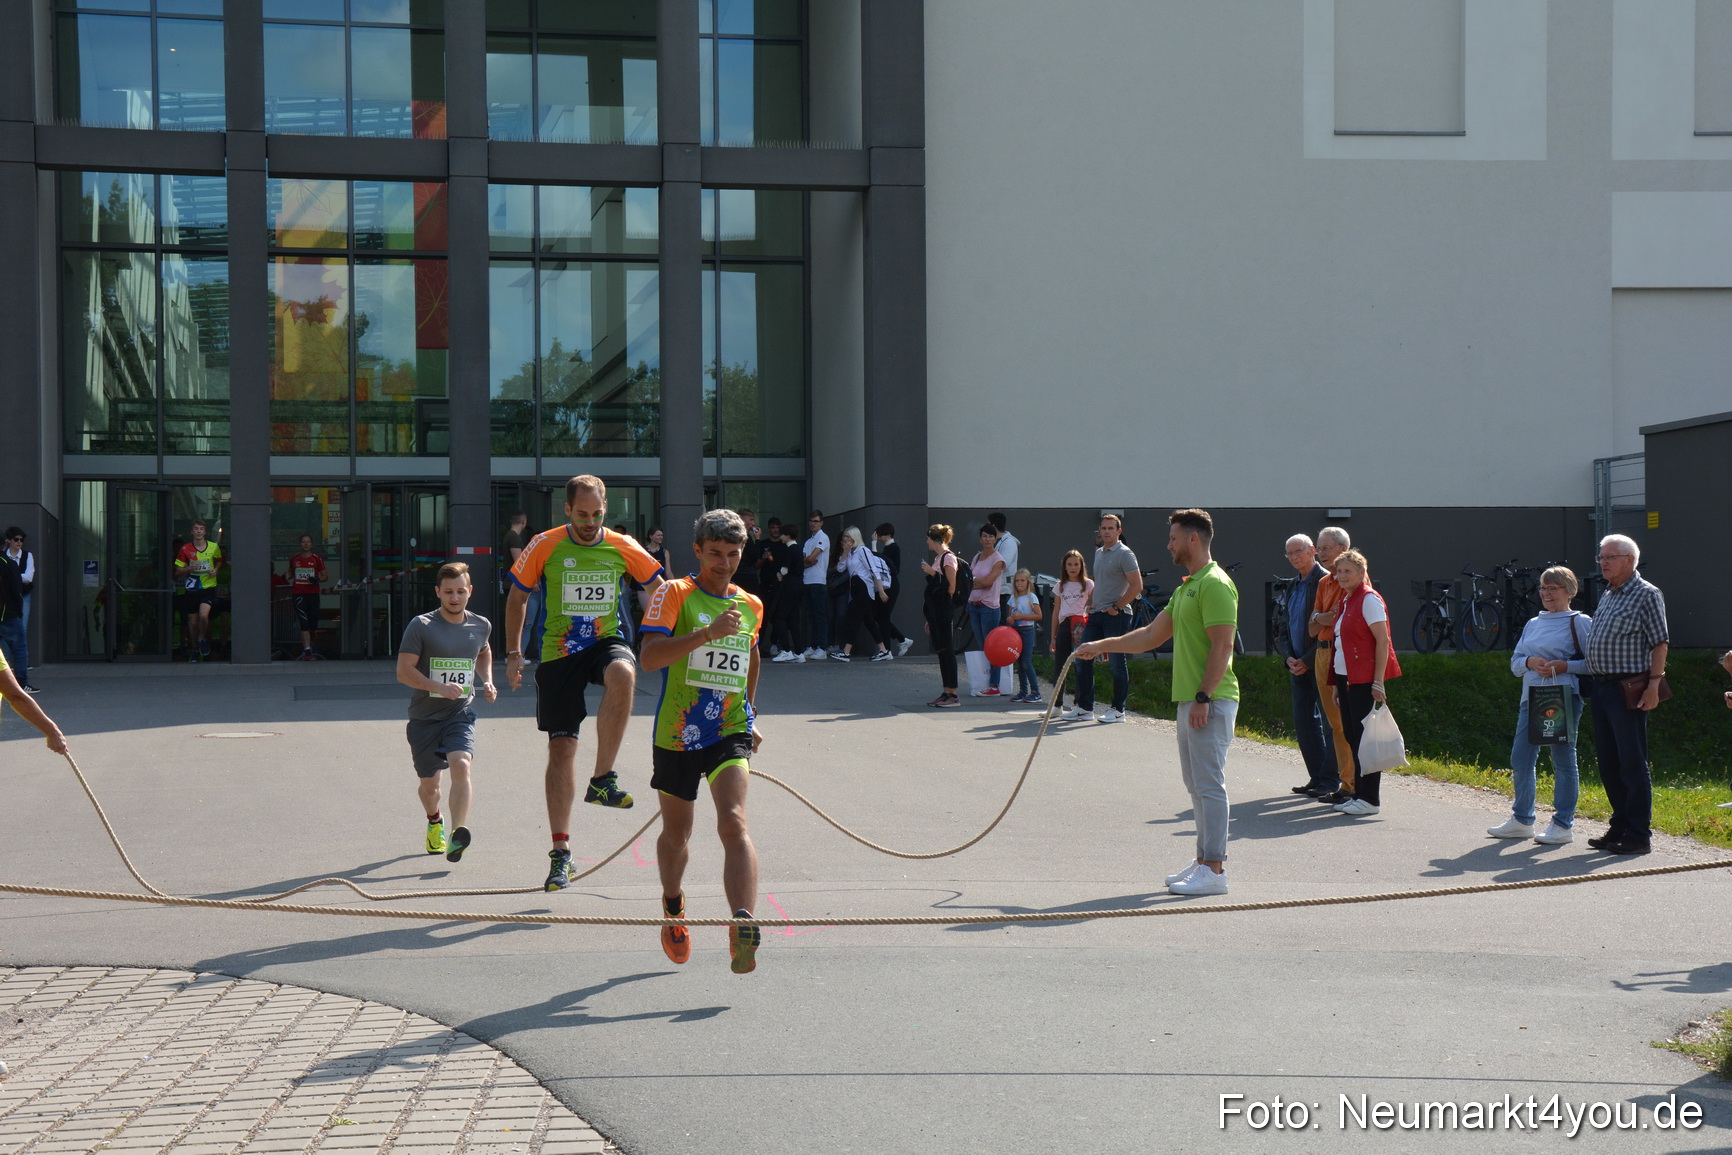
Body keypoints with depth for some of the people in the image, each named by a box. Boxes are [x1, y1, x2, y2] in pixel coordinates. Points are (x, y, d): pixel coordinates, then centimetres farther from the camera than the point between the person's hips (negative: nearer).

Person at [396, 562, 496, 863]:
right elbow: (403, 671, -13)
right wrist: (439, 686, -26)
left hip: (461, 714, 1)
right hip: (424, 716, -1)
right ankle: (434, 822, 45)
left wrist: (487, 682, 11)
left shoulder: (481, 626, 3)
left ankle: (457, 836, -32)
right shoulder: (421, 626, -10)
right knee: (428, 783, 12)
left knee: (461, 765, -26)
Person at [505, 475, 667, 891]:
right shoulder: (546, 546, -4)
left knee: (622, 675, -37)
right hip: (558, 652, 0)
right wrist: (514, 653, 5)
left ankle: (602, 779, -25)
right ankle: (561, 851, 9)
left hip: (606, 642, 0)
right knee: (561, 747, -1)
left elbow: (659, 589, 10)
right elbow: (517, 596, 8)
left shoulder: (623, 548, -1)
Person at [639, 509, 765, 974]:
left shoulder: (751, 606, 9)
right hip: (676, 734, -1)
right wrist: (709, 632, -29)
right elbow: (650, 656, -20)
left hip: (730, 731, 1)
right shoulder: (674, 594, -5)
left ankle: (743, 926, -33)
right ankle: (673, 905, 45)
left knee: (734, 822, -22)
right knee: (676, 834, 16)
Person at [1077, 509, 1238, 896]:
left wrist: (1203, 697, -22)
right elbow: (1152, 635, 25)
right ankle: (1205, 860, 20)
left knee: (1208, 784, -8)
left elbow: (1222, 646, -19)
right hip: (1189, 700, 10)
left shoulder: (1215, 585, -12)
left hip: (1210, 702, -10)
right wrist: (1100, 646, 26)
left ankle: (1214, 871, -5)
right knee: (1196, 784, 13)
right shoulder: (1187, 587, 19)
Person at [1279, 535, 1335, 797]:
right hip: (1298, 666, 8)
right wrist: (1289, 657, 1)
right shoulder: (1293, 586, 16)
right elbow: (1285, 628, 19)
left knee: (1329, 722, -3)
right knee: (1303, 723, 9)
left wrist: (1307, 660, -16)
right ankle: (1317, 777, 17)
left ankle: (1330, 780, 1)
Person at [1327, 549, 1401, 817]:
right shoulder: (1345, 601, 17)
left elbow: (1383, 641, -15)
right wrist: (1337, 684, 18)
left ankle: (1370, 798, -2)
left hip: (1365, 680, -9)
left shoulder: (1369, 599, -10)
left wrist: (1378, 682, -20)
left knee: (1365, 737, -6)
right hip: (1346, 678, 9)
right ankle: (1359, 793, 17)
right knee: (1352, 736, 11)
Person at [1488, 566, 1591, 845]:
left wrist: (1564, 666, -18)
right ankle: (1522, 820, 18)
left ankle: (1563, 825, 4)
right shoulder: (1533, 624, 18)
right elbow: (1515, 662, 16)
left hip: (1564, 698, -7)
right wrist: (1530, 662, -4)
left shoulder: (1580, 622, 0)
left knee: (1563, 760, -2)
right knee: (1520, 759, 7)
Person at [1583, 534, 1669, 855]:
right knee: (1608, 764, 12)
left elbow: (1660, 643, -12)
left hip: (1629, 690, -9)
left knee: (1632, 764, -5)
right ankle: (1620, 826, 22)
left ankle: (1638, 835, -1)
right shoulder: (1607, 595, 18)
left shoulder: (1646, 594, -7)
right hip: (1602, 686, 9)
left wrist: (1653, 685, -19)